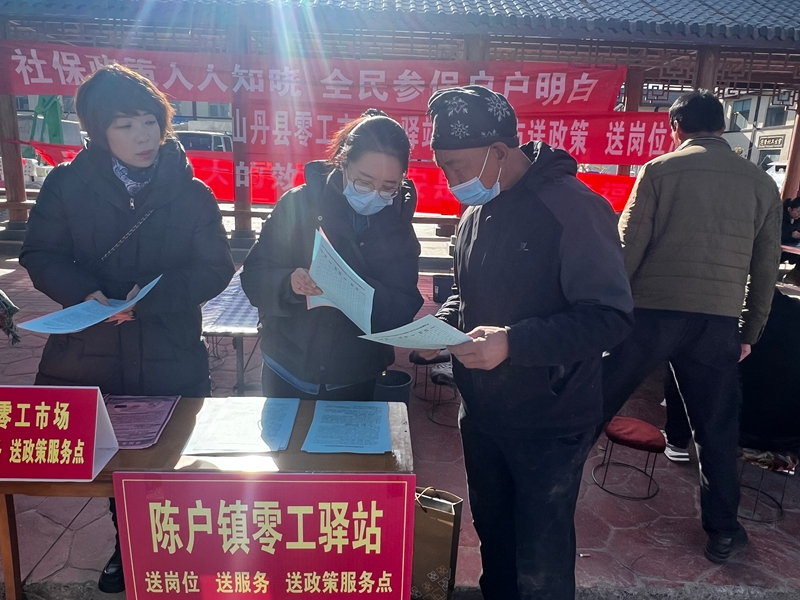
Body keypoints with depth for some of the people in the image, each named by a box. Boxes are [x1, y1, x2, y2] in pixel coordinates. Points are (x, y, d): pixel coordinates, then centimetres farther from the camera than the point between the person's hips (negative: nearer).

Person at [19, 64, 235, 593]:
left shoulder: (190, 192, -4)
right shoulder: (67, 185, -1)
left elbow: (215, 269, -6)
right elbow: (41, 256, 0)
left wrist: (156, 294, -22)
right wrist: (85, 292, -20)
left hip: (170, 360, -1)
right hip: (89, 355, 2)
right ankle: (128, 544, 43)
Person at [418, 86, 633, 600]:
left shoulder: (572, 207, -20)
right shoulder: (477, 212, 5)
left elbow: (610, 316, -23)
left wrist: (513, 343, -31)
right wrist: (443, 326, -3)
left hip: (549, 426, -7)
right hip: (482, 414, 7)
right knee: (492, 533, 24)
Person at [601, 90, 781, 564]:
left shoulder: (660, 170, 0)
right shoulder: (762, 183, 10)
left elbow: (629, 248, -6)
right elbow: (766, 269, 12)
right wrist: (750, 332, 20)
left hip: (653, 312, -2)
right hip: (718, 321, 3)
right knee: (717, 427, 15)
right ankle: (723, 533, 26)